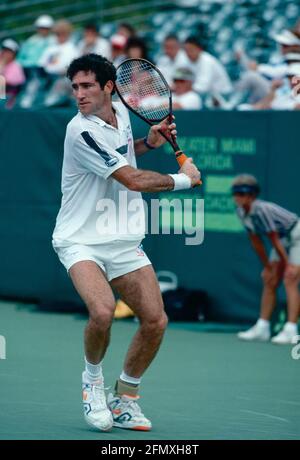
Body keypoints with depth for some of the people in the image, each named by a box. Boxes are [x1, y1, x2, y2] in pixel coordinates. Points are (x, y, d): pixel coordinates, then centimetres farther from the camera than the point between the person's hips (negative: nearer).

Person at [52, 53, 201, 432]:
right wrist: (184, 178, -7)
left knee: (155, 321, -2)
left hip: (124, 241, 7)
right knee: (103, 311, -30)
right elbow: (133, 180, -22)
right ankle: (92, 379, 0)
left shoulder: (121, 112, 5)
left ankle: (125, 399, 17)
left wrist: (149, 141, 8)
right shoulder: (81, 131, -20)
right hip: (81, 241, -7)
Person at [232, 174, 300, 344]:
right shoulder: (242, 212, -5)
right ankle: (262, 327, 11)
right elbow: (256, 241, 4)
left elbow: (274, 240, -24)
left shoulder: (262, 209, -31)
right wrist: (268, 266, 8)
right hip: (283, 240, 9)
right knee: (269, 282, 6)